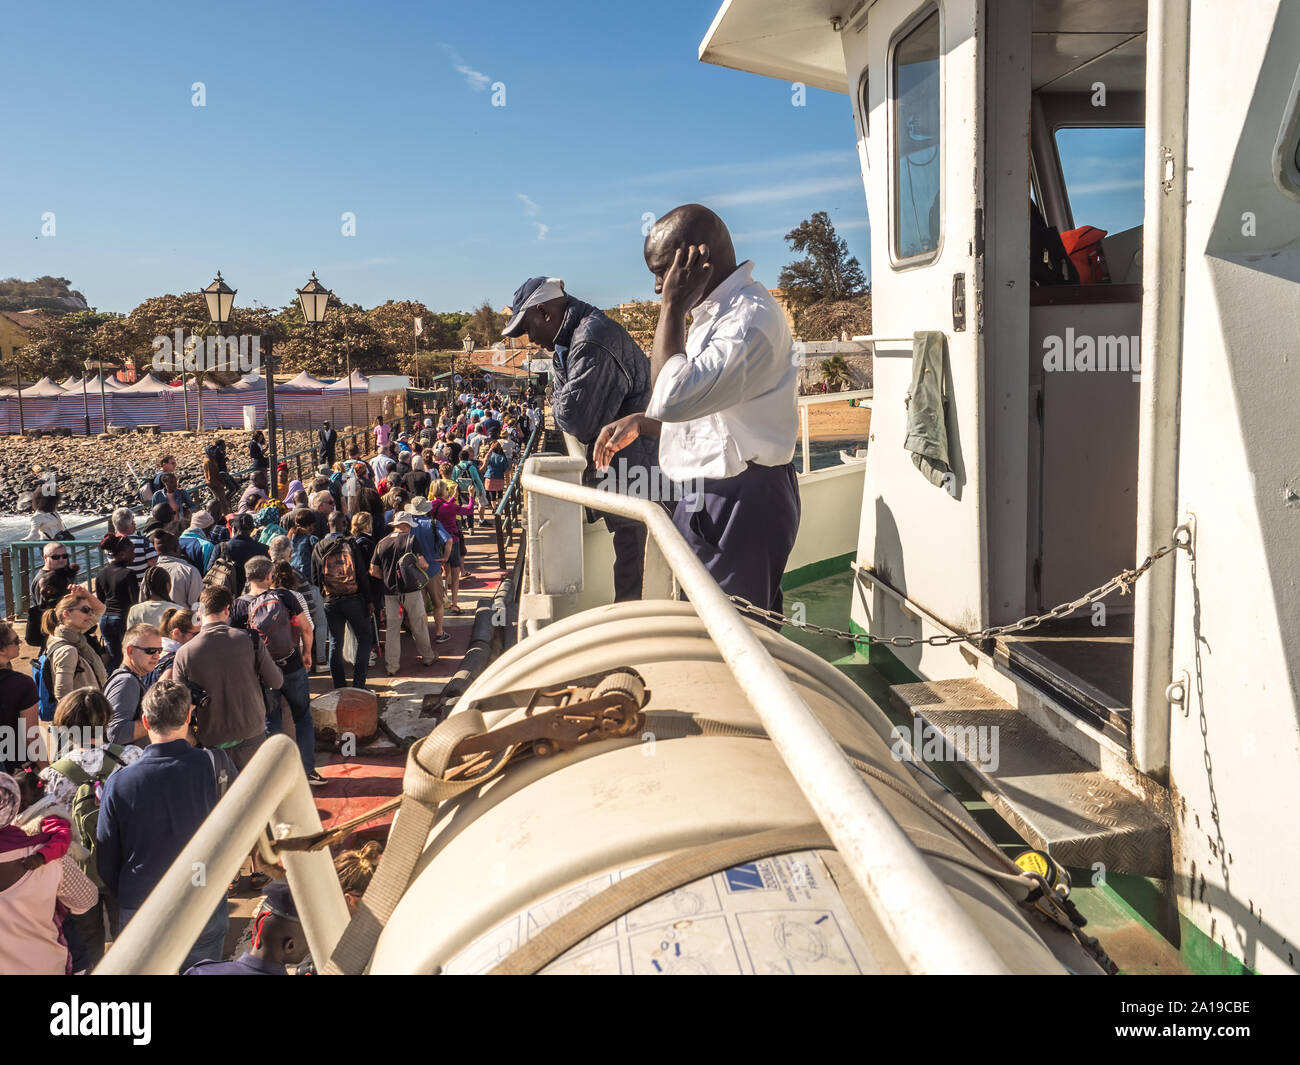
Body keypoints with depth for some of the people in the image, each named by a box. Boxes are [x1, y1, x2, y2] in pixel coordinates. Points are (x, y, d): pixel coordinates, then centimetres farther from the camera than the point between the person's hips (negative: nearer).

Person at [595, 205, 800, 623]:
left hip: (743, 505, -10)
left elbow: (673, 397, -30)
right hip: (706, 498, 10)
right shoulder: (713, 313, 15)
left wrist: (672, 306, -19)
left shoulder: (752, 317, -19)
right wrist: (640, 423, 11)